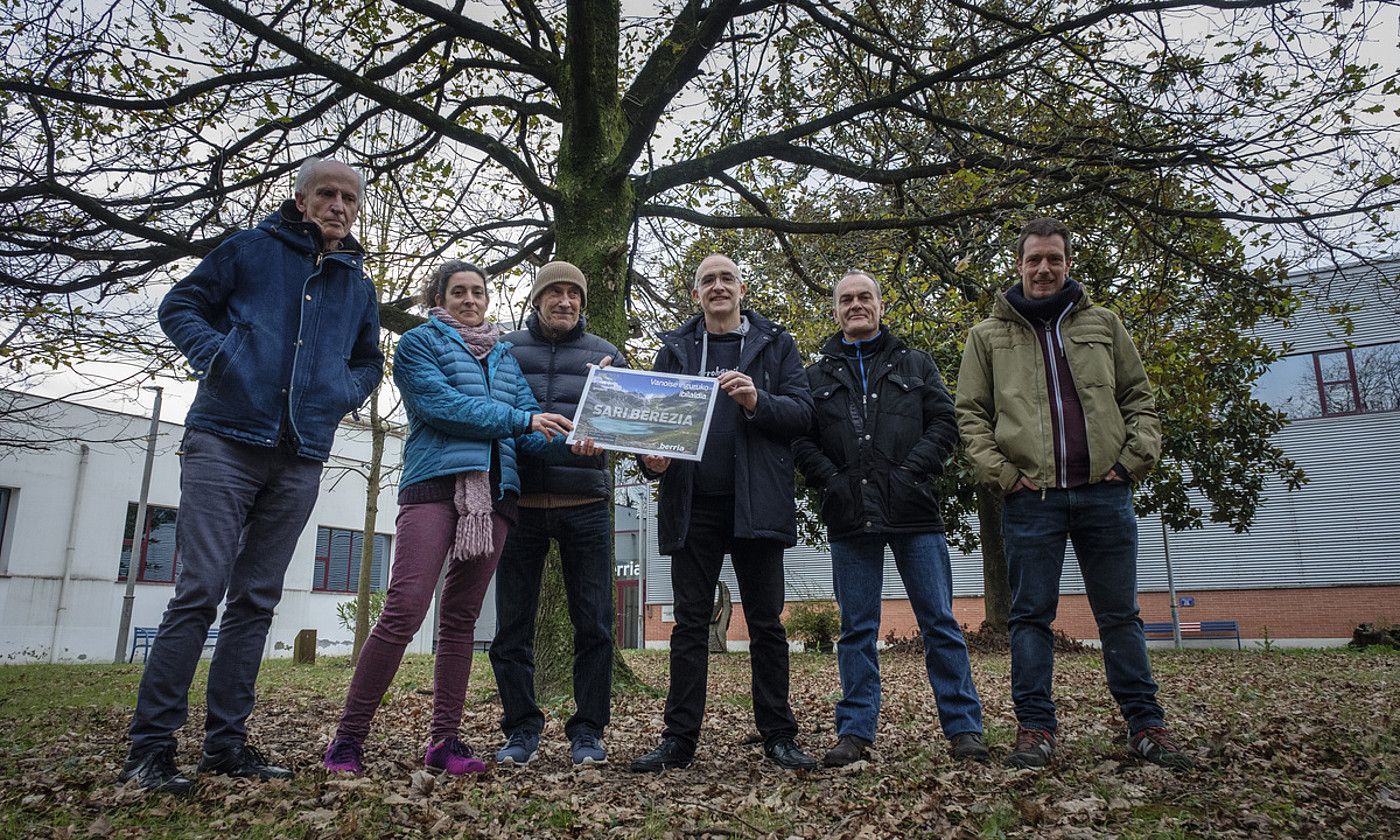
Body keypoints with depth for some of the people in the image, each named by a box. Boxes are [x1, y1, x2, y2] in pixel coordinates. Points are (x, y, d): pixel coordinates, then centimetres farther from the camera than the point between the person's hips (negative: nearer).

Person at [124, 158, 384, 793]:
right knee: (200, 590, -9)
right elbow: (180, 307, 9)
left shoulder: (359, 286, 17)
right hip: (225, 441, -4)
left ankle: (227, 741, 14)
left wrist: (345, 393, 7)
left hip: (300, 461, 4)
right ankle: (150, 744, 0)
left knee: (256, 599, 6)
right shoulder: (250, 250, 7)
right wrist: (212, 353, -11)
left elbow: (370, 361, 27)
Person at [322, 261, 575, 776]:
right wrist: (518, 419, -12)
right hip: (435, 484, -5)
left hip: (494, 494, 5)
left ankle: (444, 739, 10)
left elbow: (528, 427, 12)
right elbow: (441, 404, -8)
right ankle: (348, 737, -2)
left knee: (461, 619, 6)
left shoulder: (504, 358, 23)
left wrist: (564, 438, -9)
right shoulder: (419, 343, 9)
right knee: (403, 613, -13)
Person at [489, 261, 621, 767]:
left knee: (593, 624, 2)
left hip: (585, 503, 0)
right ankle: (521, 729, 18)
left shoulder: (603, 354, 14)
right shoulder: (507, 349, 13)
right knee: (513, 624, 5)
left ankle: (587, 731, 14)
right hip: (520, 502, 0)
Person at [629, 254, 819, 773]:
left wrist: (758, 402, -18)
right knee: (690, 625, 5)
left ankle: (779, 737, 14)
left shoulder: (775, 344, 9)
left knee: (766, 623, 5)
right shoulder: (675, 349, 15)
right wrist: (652, 458, -9)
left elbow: (802, 412, 1)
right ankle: (679, 739, 12)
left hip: (757, 502, -1)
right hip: (693, 504, 2)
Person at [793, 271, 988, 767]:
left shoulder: (915, 364, 14)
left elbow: (944, 424, 4)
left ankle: (963, 726, 12)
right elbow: (802, 441, 5)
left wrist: (910, 472, -8)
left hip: (913, 512, 0)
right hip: (850, 520, 1)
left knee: (940, 623, 3)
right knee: (857, 629, 5)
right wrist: (832, 481, -9)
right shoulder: (817, 376, 13)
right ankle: (855, 732, 12)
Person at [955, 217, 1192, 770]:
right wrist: (1000, 472, -6)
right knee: (1031, 616, 2)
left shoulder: (1103, 325, 14)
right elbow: (970, 414, 5)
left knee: (1120, 614, 9)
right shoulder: (988, 336, 9)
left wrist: (1133, 459, 0)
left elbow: (1139, 398, 14)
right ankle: (1035, 728, 10)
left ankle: (1145, 724, 19)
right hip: (1030, 497, -1)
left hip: (1105, 493, 2)